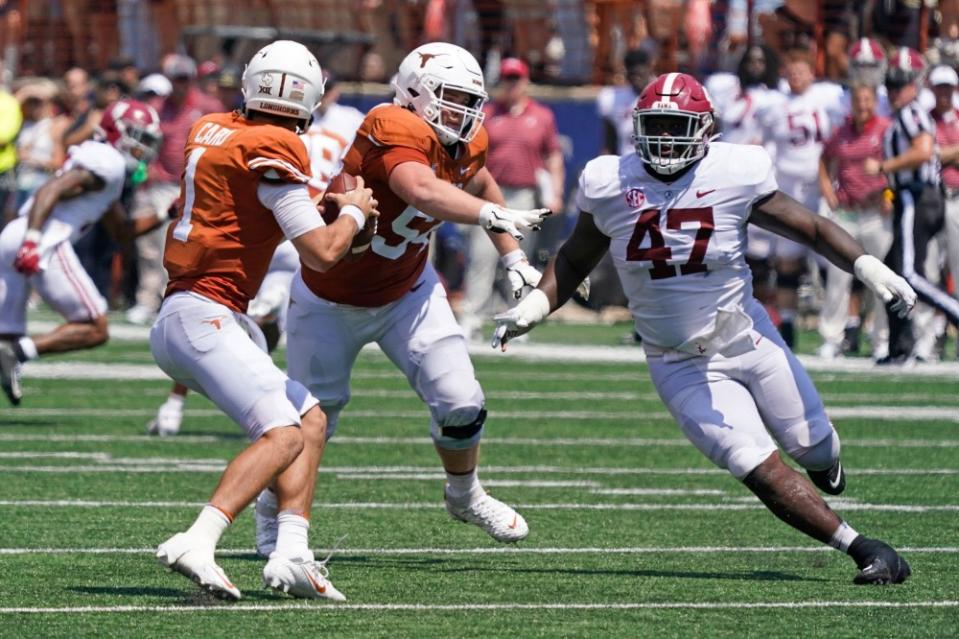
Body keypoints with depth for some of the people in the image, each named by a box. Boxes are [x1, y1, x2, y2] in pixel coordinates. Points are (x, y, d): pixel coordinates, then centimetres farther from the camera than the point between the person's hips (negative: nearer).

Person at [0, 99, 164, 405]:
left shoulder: (106, 165, 29)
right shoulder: (107, 163, -2)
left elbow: (123, 231, 38)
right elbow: (50, 191, -16)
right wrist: (32, 240, -26)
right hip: (48, 244, -9)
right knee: (95, 330, -2)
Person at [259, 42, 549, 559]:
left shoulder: (464, 146, -9)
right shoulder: (396, 132, -33)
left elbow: (480, 185, 15)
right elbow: (423, 192, -53)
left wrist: (514, 260, 8)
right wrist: (493, 216, -66)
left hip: (406, 293, 6)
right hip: (331, 301, -6)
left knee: (461, 405, -4)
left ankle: (465, 495, 26)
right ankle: (274, 507, 36)